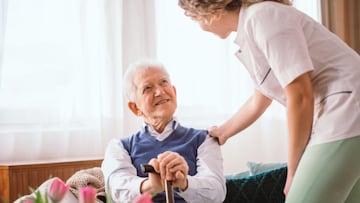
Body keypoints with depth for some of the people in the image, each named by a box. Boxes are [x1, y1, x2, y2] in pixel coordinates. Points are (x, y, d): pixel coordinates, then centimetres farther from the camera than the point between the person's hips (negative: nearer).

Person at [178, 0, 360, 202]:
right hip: (337, 118, 9)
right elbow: (258, 102, 30)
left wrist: (293, 172, -6)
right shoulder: (250, 27, 18)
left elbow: (300, 97, -15)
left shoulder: (262, 16, -11)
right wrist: (221, 132, 44)